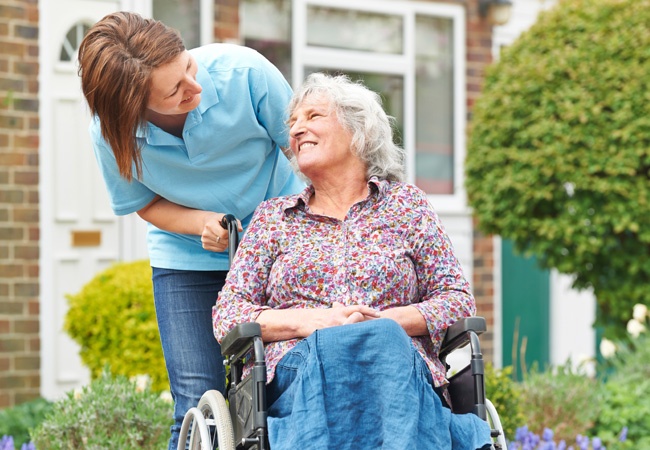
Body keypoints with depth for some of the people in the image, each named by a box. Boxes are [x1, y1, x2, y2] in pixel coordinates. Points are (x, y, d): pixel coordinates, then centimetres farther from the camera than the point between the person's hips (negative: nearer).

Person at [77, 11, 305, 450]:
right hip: (187, 262, 0)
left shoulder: (243, 71, -24)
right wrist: (203, 223, -20)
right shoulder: (111, 133, -19)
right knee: (199, 406, -7)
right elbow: (147, 203, 0)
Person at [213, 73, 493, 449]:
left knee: (385, 339, -37)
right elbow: (226, 315, 12)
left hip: (401, 365, 0)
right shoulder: (273, 216, 23)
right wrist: (311, 321, -6)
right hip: (298, 371, 0)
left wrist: (389, 321, -7)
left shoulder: (407, 203, 22)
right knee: (330, 346, -37)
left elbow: (458, 298, 14)